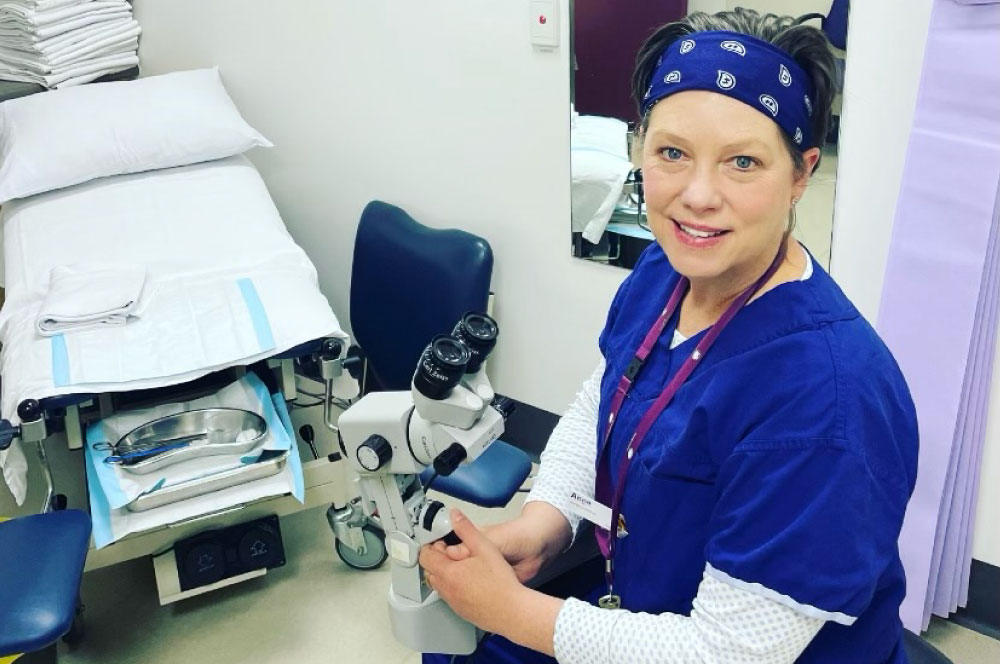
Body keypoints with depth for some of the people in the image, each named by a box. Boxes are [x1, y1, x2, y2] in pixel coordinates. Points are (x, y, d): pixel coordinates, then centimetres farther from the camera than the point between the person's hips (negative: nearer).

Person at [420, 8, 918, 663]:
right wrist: (537, 525, -10)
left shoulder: (825, 399, -33)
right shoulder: (663, 271, -10)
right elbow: (598, 405, 6)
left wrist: (510, 609, -21)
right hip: (634, 598, 6)